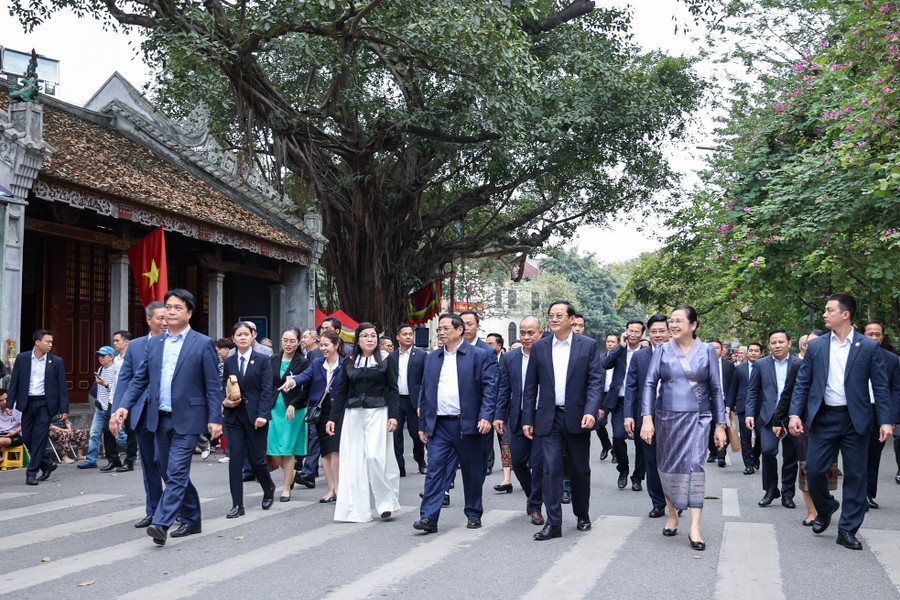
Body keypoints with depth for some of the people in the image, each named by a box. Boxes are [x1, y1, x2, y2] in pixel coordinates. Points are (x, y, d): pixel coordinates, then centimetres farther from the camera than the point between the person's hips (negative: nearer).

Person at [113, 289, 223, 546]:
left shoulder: (203, 344, -5)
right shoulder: (154, 343, 10)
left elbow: (213, 385, -6)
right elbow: (140, 378, 11)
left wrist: (215, 419, -12)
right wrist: (125, 405, -4)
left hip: (187, 419, -6)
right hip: (161, 418, 6)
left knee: (177, 473, -12)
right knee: (171, 473, 13)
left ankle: (161, 524, -15)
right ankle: (191, 520, 27)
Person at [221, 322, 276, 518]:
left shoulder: (263, 360, -1)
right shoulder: (229, 362, 9)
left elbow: (266, 390, -6)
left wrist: (262, 415, -16)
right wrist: (225, 402, -8)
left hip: (256, 416, -3)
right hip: (234, 416, 3)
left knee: (256, 458, 1)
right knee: (235, 459, -2)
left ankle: (269, 488, 31)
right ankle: (237, 505, 4)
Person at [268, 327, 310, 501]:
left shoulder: (303, 363, -4)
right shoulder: (273, 360, 8)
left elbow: (306, 390, -6)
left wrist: (293, 405, -17)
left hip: (294, 410, -4)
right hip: (275, 408, 4)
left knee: (288, 450, 0)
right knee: (274, 451, 4)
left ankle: (286, 488, 11)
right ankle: (290, 475, 31)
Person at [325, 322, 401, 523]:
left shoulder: (386, 361, 4)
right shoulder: (349, 363, 11)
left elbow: (392, 390, 1)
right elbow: (341, 392, 12)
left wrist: (393, 415, -10)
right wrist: (333, 418, 8)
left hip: (378, 413, -3)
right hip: (353, 414, 3)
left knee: (376, 456, -14)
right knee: (354, 461, 1)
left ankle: (386, 501, 3)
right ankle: (357, 510, 8)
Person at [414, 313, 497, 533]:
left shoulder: (480, 355, 0)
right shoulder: (432, 358, 13)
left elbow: (490, 387, -6)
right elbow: (425, 392, 15)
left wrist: (486, 416, -17)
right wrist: (422, 424, 11)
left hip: (468, 424, -3)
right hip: (439, 425, 3)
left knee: (472, 472, 8)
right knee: (435, 470, -4)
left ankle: (473, 514, 23)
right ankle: (429, 517, -5)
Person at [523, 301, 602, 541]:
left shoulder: (588, 345, 1)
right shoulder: (539, 347, 6)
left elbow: (595, 381, -4)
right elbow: (531, 386, 8)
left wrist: (591, 411, -18)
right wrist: (528, 419, 4)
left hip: (577, 418, -1)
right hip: (549, 418, 1)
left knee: (580, 470, 10)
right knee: (551, 469, -5)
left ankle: (583, 516, 29)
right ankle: (553, 523, -1)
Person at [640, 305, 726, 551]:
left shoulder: (707, 350, 3)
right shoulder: (662, 350, 4)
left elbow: (716, 389, 5)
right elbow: (650, 384, 0)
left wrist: (720, 424, 1)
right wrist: (647, 418, -11)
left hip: (696, 418, -2)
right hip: (666, 418, 2)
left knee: (694, 464, -13)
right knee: (668, 467, 7)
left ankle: (695, 528, -13)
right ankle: (672, 515, 27)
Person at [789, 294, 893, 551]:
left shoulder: (869, 347, 0)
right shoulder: (815, 346, 5)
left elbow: (880, 386, 0)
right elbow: (802, 382, 6)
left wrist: (885, 420, -8)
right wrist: (795, 413, -4)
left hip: (856, 419, -1)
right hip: (824, 418, 1)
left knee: (855, 475, 3)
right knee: (814, 470, 0)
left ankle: (848, 530, 15)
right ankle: (825, 508, 29)